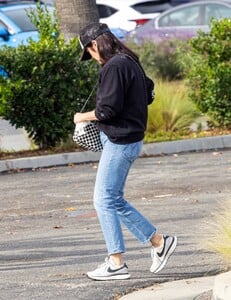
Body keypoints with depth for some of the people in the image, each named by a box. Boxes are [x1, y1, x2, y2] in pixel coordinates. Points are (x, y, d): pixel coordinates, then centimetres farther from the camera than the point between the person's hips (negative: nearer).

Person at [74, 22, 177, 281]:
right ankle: (159, 242, 19)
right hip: (129, 139, 10)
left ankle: (116, 264, -1)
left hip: (119, 141, -10)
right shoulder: (131, 62, 14)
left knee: (104, 201, -4)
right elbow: (147, 95, 20)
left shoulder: (114, 67, -17)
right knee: (115, 201, 16)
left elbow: (107, 109, -22)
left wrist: (83, 117, -3)